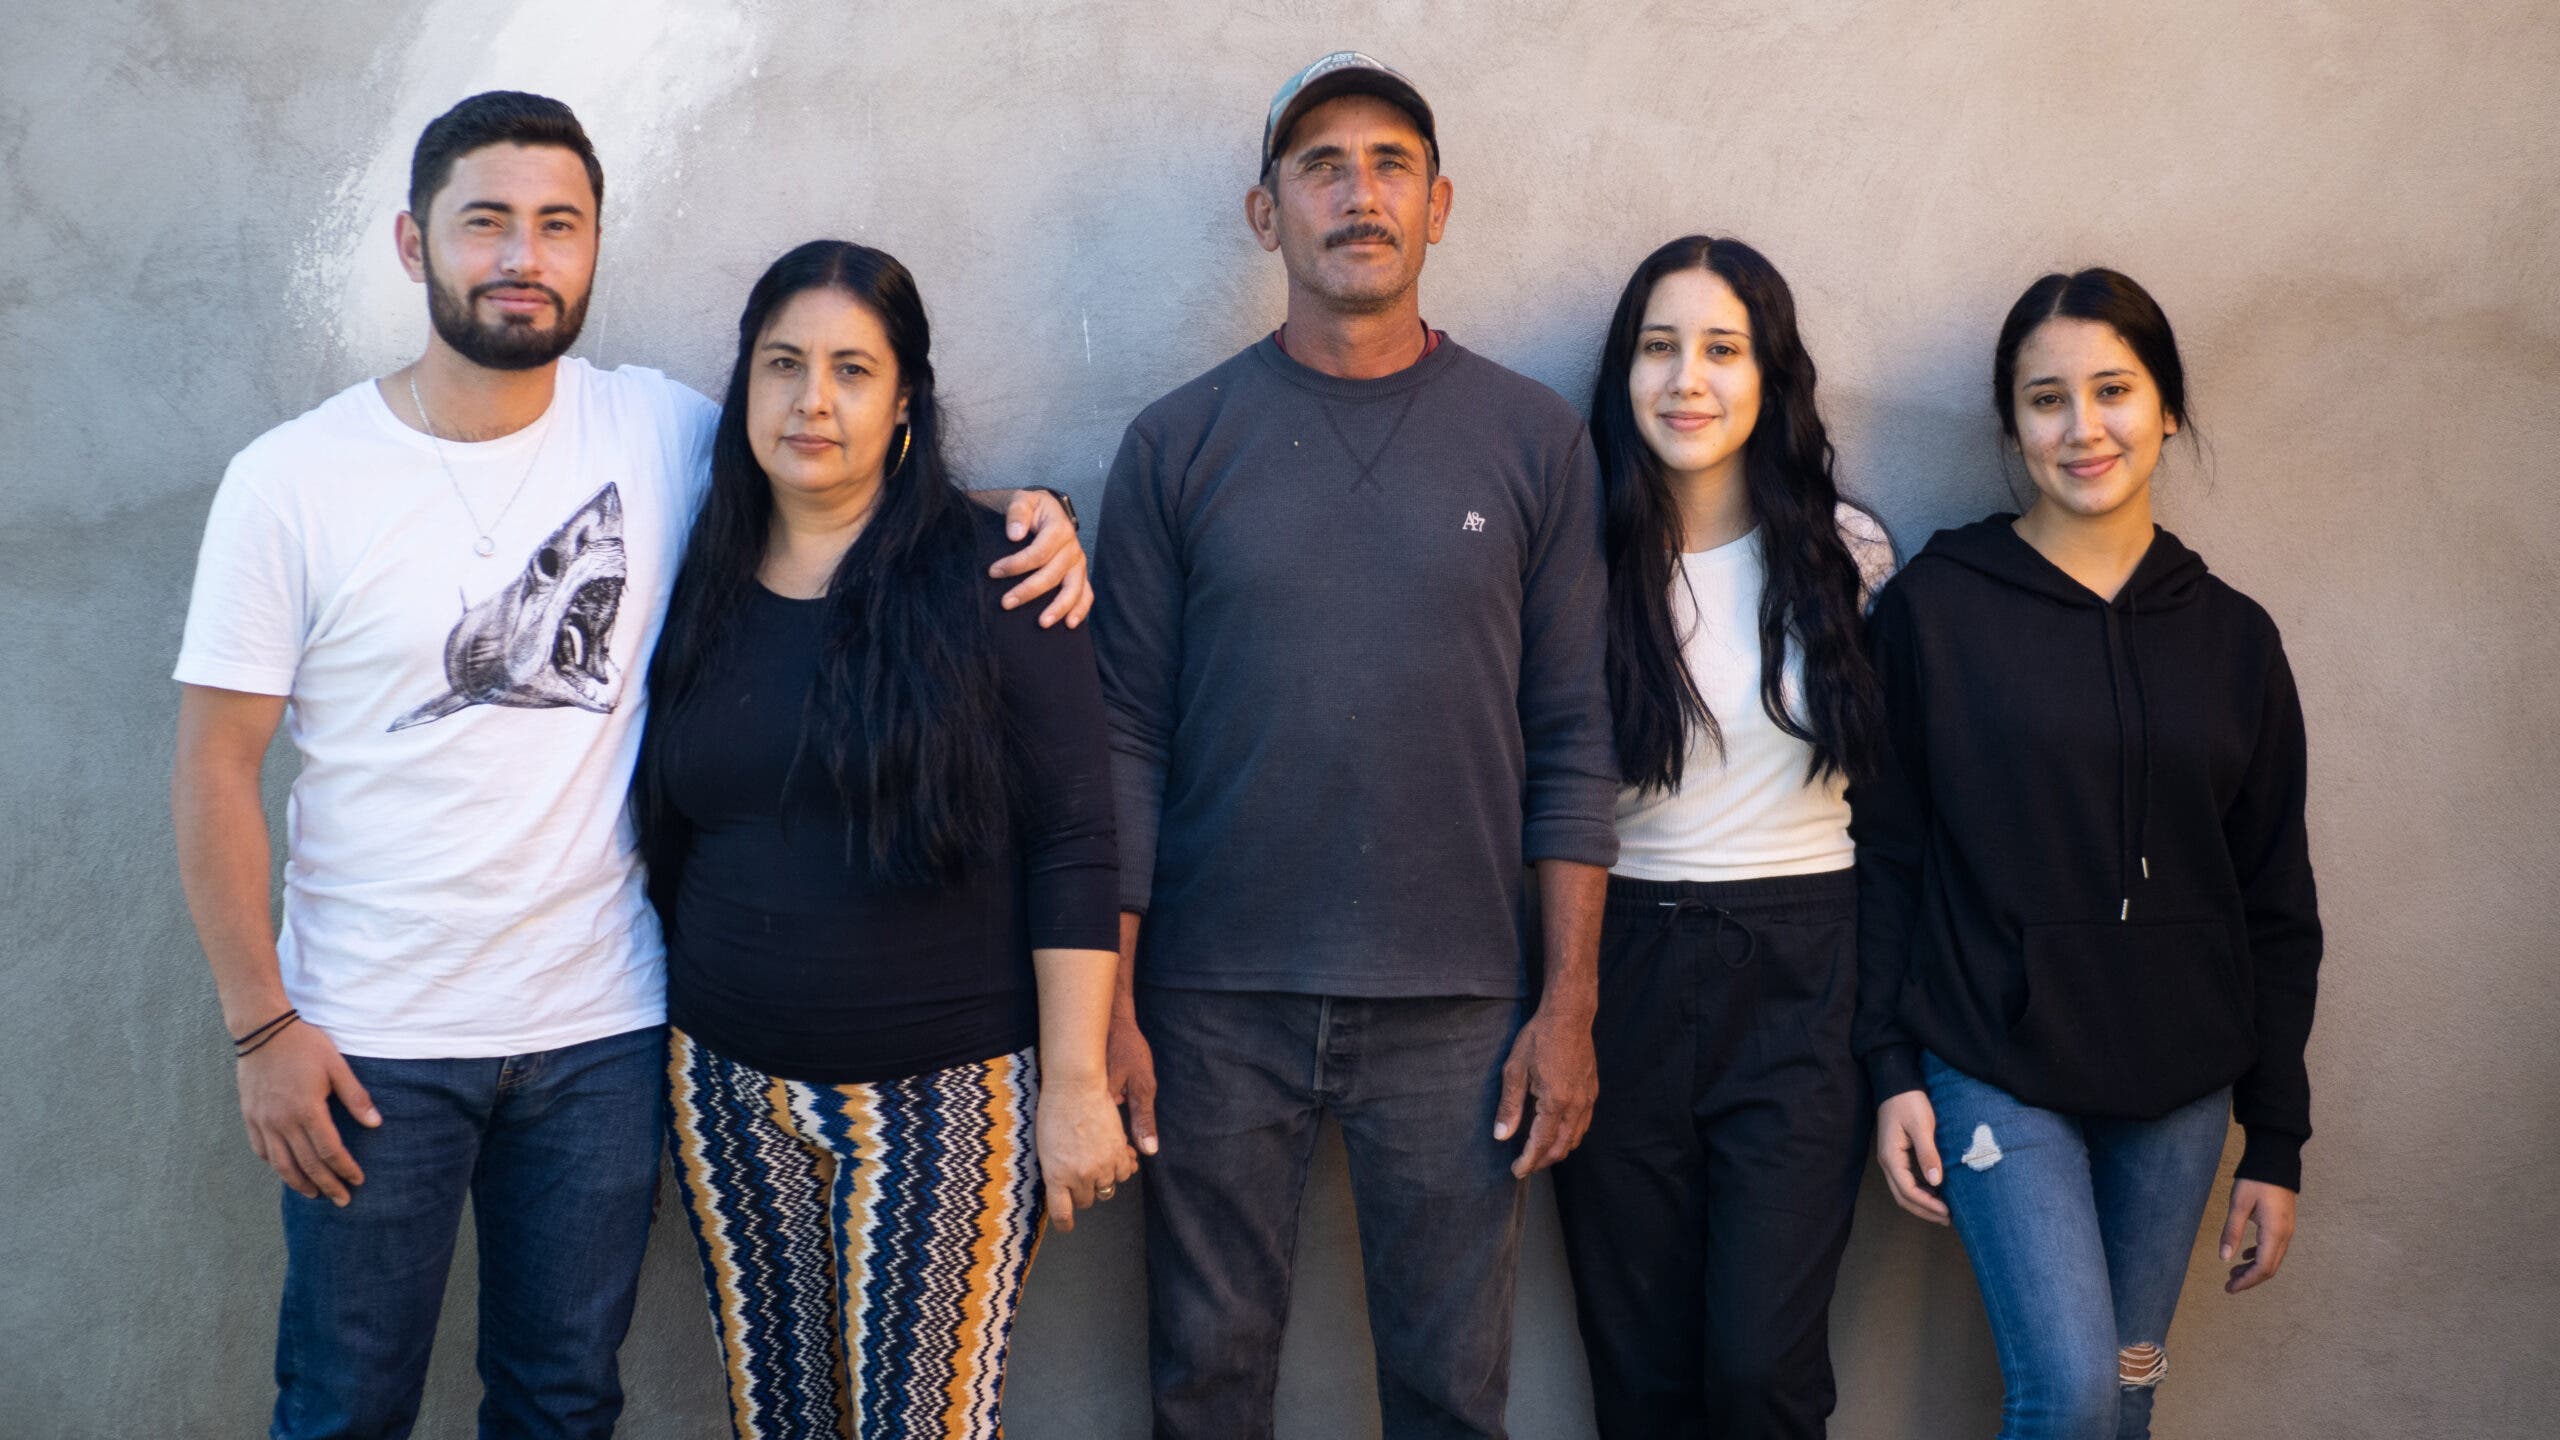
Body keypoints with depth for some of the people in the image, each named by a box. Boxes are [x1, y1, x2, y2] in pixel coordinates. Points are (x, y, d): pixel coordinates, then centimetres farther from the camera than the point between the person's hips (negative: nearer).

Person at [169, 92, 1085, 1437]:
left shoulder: (660, 432, -3)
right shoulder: (291, 480, -6)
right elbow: (216, 769, -4)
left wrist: (1019, 514, -9)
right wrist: (259, 1026, -8)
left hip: (602, 1025, 2)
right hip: (369, 1039, -1)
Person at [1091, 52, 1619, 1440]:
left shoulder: (1532, 440, 3)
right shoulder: (1177, 443, 2)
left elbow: (1571, 737, 2)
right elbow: (1127, 739, 0)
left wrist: (1568, 1001, -2)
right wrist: (1107, 1007, -4)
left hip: (1454, 1008, 0)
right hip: (1216, 1003, 0)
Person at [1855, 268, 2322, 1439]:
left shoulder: (2231, 637, 6)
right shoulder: (1933, 608, -4)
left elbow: (2276, 907, 8)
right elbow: (1883, 853, -2)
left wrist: (2277, 1142, 7)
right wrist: (1892, 1071, -7)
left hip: (2176, 1091, 4)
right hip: (1995, 1069, -3)